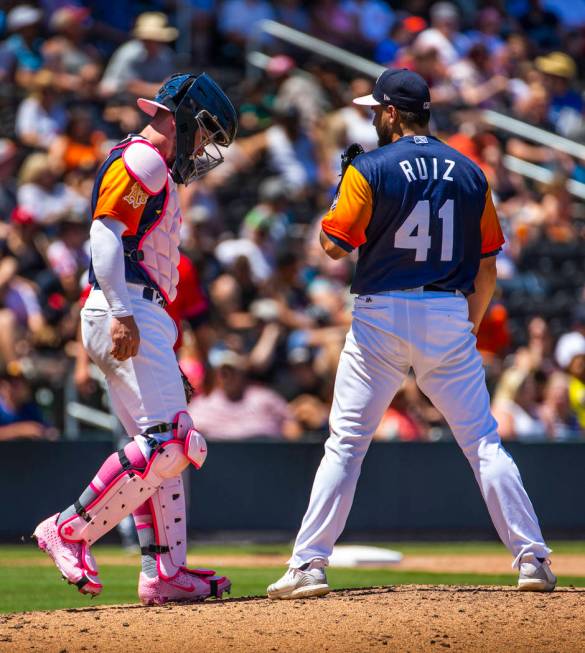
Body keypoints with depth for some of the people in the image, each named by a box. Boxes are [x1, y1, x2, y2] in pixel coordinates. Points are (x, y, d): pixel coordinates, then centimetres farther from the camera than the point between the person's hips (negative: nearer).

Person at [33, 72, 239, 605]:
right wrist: (121, 315, -25)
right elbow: (105, 233, -18)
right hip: (130, 314, -11)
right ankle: (70, 531, -12)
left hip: (137, 320, 11)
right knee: (167, 442, -17)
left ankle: (165, 573, 7)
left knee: (164, 447, 8)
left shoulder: (156, 170, 25)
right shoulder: (142, 160, -6)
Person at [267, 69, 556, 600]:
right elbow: (487, 269, 8)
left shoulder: (371, 170, -7)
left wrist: (340, 193, 10)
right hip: (449, 316, 3)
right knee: (484, 442, 5)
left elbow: (334, 244, -7)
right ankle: (532, 558, -1)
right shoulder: (469, 173, 6)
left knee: (346, 443, 3)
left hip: (382, 315, -3)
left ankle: (309, 565, 0)